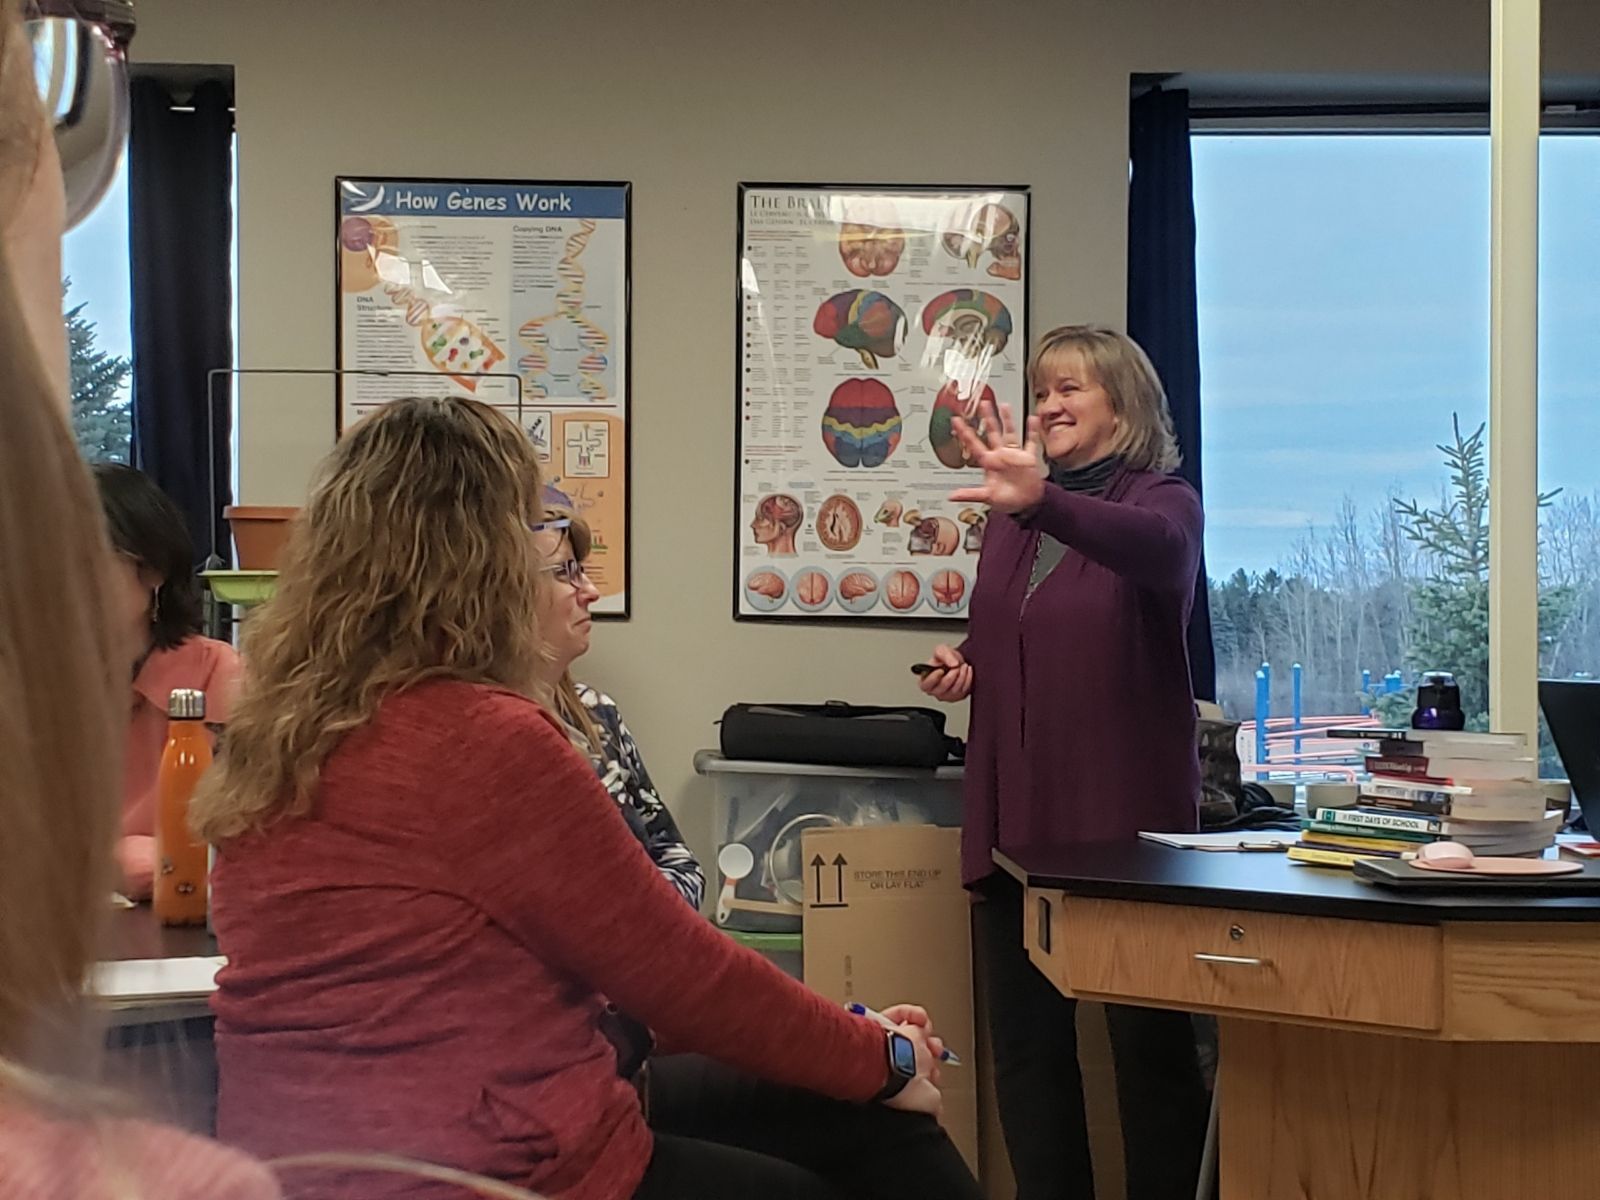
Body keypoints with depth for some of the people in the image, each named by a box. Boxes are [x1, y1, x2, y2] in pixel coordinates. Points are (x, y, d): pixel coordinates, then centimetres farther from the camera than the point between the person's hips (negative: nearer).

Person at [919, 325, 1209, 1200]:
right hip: (1015, 816, 5)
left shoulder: (1162, 500, -4)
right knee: (1025, 1045, 9)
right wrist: (961, 666, 0)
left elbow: (1160, 551, -30)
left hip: (1127, 816, -5)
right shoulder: (1008, 517, 12)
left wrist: (1042, 501, -47)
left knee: (1150, 1042, 3)